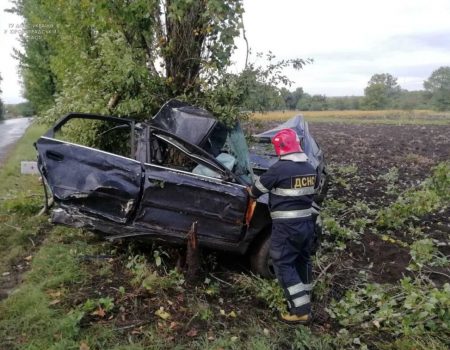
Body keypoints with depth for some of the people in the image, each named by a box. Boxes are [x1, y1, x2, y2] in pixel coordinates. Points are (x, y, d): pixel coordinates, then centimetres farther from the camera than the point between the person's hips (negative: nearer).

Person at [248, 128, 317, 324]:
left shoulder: (280, 168, -18)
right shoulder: (310, 168, 5)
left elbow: (258, 188, -7)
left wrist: (251, 193, 16)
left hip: (286, 226, -8)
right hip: (307, 223, 8)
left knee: (284, 265, 3)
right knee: (303, 260, 20)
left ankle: (300, 311, 3)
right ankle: (304, 304, 32)